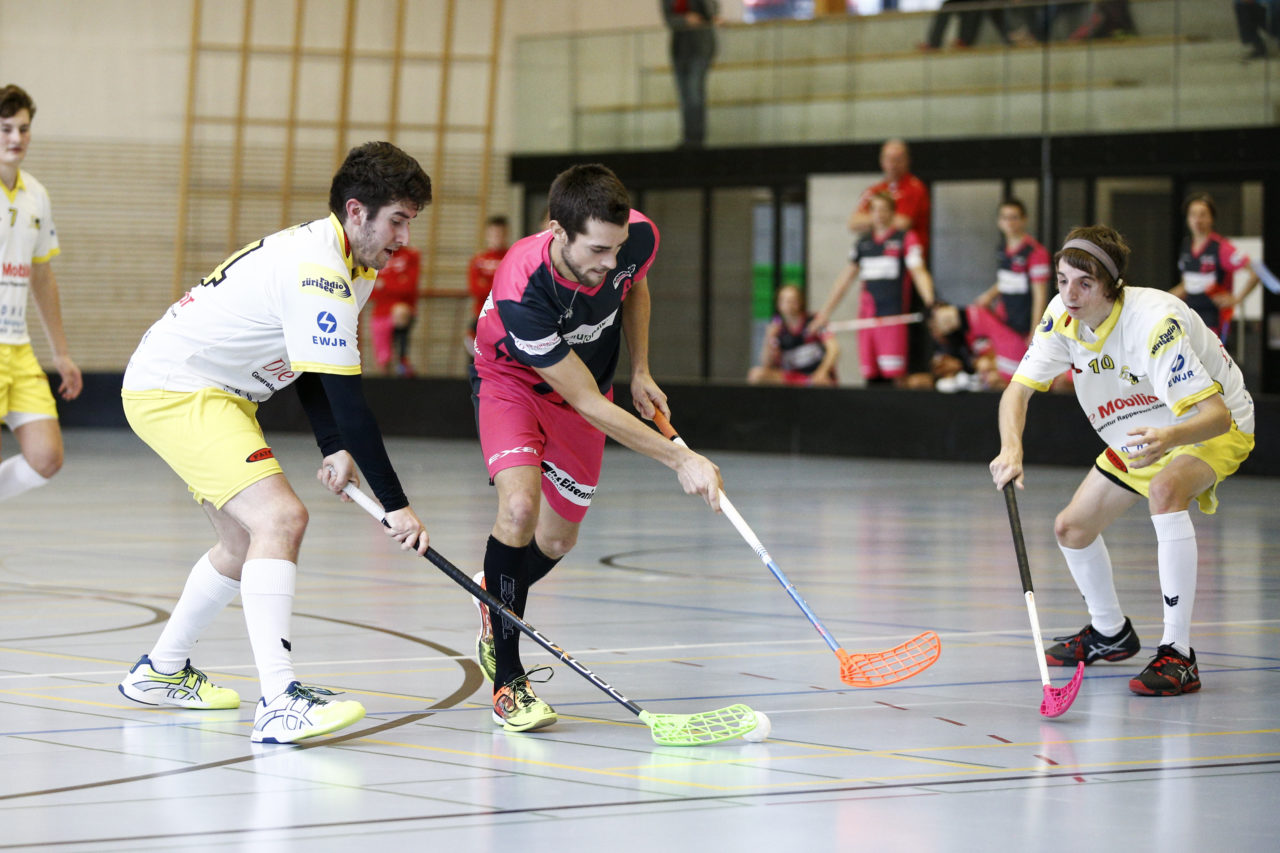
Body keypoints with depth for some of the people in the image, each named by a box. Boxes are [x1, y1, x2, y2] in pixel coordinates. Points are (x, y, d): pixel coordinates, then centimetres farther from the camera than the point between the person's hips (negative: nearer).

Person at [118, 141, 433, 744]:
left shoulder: (346, 264, 7)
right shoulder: (319, 270, -25)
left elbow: (314, 372, 14)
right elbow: (347, 399, -27)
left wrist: (335, 450, -2)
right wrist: (395, 505, -25)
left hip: (216, 392, 11)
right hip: (175, 389, -11)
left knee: (250, 540, 21)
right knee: (280, 518, -23)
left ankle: (160, 672, 38)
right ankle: (279, 703, -32)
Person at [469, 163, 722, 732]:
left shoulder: (638, 238, -28)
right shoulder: (521, 291, -42)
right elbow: (589, 404, -35)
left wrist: (640, 374, 2)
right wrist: (679, 459, -35)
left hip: (586, 377, 5)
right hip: (512, 380, -5)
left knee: (557, 541, 9)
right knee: (520, 505, -28)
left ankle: (498, 600, 44)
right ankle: (507, 679, -15)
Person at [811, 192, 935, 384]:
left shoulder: (905, 239, 2)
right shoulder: (863, 243, 17)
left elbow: (918, 273, -7)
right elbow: (845, 278, 24)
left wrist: (930, 302, -24)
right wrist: (825, 311, 25)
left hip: (893, 316, -5)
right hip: (867, 316, 5)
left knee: (895, 372, -14)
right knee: (870, 374, 1)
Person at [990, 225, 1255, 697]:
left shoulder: (1153, 324, -37)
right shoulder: (1063, 316, -17)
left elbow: (1216, 414, -42)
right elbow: (1018, 390, -13)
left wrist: (1170, 437, -63)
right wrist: (1011, 448, -34)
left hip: (1217, 428, -8)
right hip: (1142, 433, 8)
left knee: (1164, 491, -38)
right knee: (1072, 529, 8)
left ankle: (1178, 656, -35)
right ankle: (1110, 634, 38)